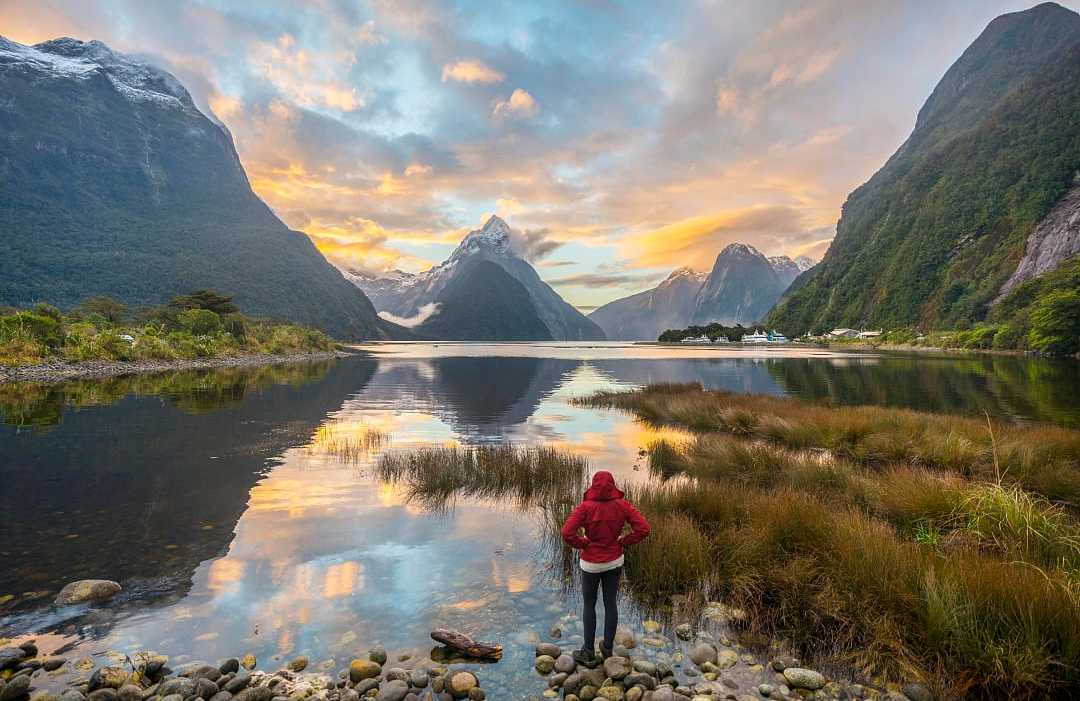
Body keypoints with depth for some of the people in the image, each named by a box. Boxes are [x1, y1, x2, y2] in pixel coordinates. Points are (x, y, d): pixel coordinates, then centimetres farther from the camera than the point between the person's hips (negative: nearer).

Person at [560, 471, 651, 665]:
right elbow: (643, 528, -14)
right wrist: (622, 541, -4)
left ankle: (589, 653, 24)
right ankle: (607, 648, 33)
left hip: (591, 563, -3)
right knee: (610, 603, 19)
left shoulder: (585, 507, -22)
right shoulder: (621, 505, -12)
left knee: (589, 605, 15)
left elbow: (567, 533, -29)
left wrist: (582, 544, -12)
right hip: (615, 562, 3)